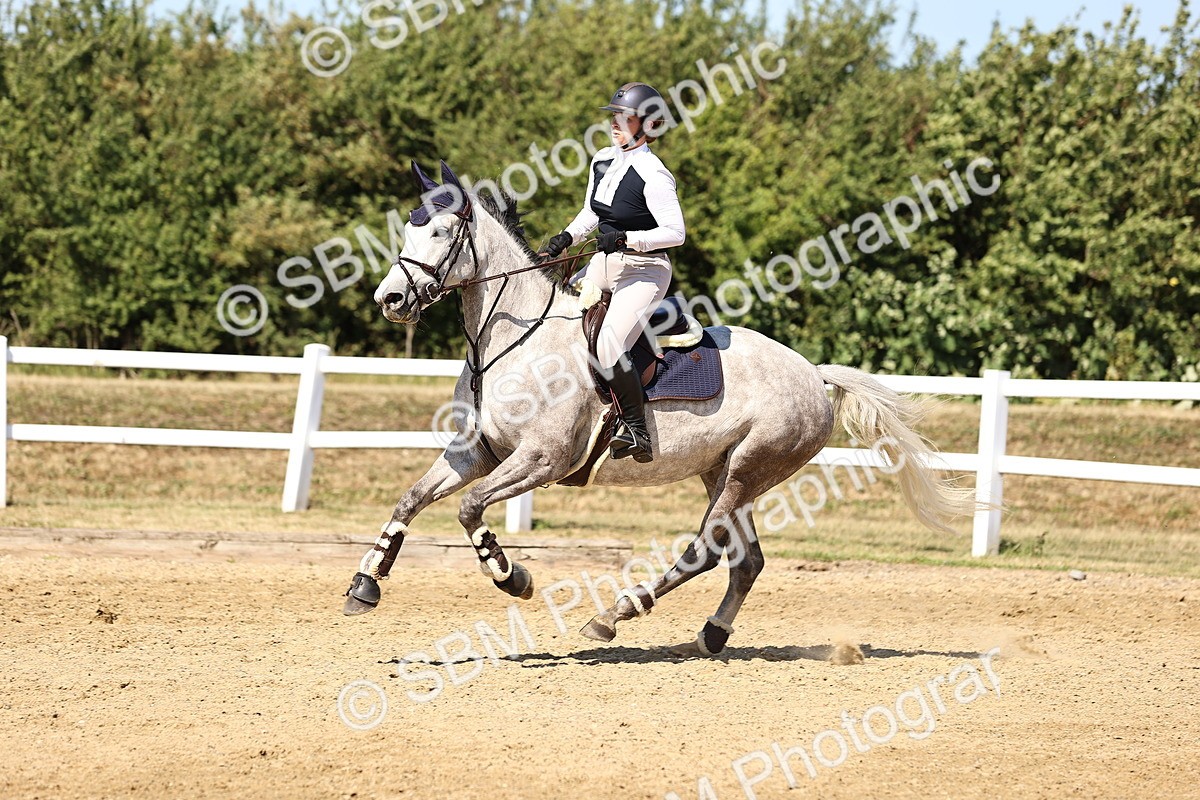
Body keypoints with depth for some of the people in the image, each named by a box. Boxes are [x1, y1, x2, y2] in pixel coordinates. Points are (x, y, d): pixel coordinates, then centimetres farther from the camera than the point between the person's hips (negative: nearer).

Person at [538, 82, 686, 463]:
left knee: (609, 346, -26)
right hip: (604, 264, 9)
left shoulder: (653, 176, -18)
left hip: (644, 270, -9)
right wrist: (567, 237, 5)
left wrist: (626, 239, -27)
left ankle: (638, 433, -21)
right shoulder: (602, 161, 7)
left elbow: (675, 232, -20)